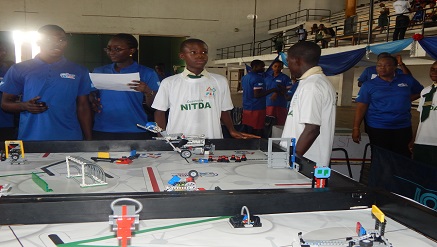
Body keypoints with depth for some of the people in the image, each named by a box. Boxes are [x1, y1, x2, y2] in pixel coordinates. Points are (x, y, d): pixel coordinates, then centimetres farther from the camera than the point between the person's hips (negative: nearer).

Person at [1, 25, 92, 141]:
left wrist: (88, 139, 2)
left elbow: (83, 108, 7)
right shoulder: (19, 70, 3)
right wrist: (24, 106, -13)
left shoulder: (79, 71, 5)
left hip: (69, 139, 1)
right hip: (30, 139, 0)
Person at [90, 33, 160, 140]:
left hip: (135, 132, -2)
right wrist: (92, 102, -5)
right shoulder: (99, 72, 11)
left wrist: (147, 91, -21)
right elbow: (91, 96, 17)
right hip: (101, 131, 3)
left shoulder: (147, 73, 1)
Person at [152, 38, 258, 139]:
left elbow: (224, 110, 12)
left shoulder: (220, 81, 6)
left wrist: (232, 131, -2)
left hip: (212, 140, 1)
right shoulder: (169, 83, 3)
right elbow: (160, 112, 9)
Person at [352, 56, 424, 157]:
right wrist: (356, 128, -11)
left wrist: (407, 100, 4)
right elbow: (361, 107, -4)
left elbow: (420, 92, 21)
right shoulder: (368, 85, -1)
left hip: (403, 128, 2)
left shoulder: (407, 80, 6)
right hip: (377, 129, -2)